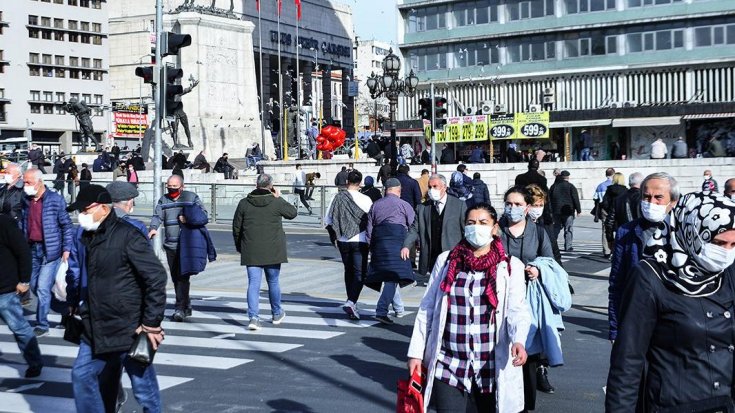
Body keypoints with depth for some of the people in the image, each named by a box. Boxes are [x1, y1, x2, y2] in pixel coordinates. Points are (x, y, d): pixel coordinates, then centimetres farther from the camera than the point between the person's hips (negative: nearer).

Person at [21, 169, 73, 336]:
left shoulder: (55, 200, -9)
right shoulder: (26, 201, 7)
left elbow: (67, 225, -7)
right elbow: (22, 224, 14)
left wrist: (66, 248, -10)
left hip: (50, 250, -6)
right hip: (32, 249, 6)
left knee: (43, 288, -8)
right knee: (34, 286, 13)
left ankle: (42, 325, 2)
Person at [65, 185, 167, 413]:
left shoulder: (128, 236, -16)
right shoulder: (83, 236, 7)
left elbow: (156, 277, -18)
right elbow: (74, 272, 24)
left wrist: (151, 323, -17)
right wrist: (73, 304, 19)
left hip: (131, 332, -7)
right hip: (95, 330, 7)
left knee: (143, 388, 3)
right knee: (82, 375, 12)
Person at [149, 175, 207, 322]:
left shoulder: (191, 197, 6)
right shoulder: (163, 200, 14)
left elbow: (203, 213, 3)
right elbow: (157, 216, 1)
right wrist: (153, 228, -20)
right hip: (170, 245, 5)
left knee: (183, 276, -13)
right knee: (175, 277, 9)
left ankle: (180, 308, -14)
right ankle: (186, 306, 21)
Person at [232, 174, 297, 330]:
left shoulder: (244, 203, -1)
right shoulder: (276, 203, -8)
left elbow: (236, 227, 5)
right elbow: (292, 213, 9)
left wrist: (239, 246, 19)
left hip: (251, 251, 1)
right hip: (272, 251, -1)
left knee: (253, 283, 0)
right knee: (273, 282, 15)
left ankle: (254, 317, -13)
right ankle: (277, 314, 30)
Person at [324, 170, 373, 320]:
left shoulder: (338, 197, -2)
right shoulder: (365, 200, -12)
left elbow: (327, 220, 3)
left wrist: (334, 236, 17)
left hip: (343, 241, 4)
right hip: (360, 241, -4)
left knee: (348, 271, 19)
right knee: (360, 273, -1)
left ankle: (351, 303, 28)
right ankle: (351, 302, -19)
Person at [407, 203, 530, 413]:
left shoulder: (510, 266, 2)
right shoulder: (446, 261, 6)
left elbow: (517, 310, -9)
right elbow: (427, 308, 8)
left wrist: (518, 340, -29)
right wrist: (416, 352, 4)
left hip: (492, 368, 0)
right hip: (448, 364, 1)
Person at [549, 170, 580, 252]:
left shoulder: (554, 186, 7)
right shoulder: (571, 187, -5)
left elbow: (549, 199, 10)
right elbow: (576, 199, -6)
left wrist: (550, 210, 16)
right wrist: (578, 210, 1)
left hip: (556, 211, 4)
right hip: (568, 211, -4)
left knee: (556, 228, 12)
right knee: (568, 229, 1)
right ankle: (568, 247, 0)